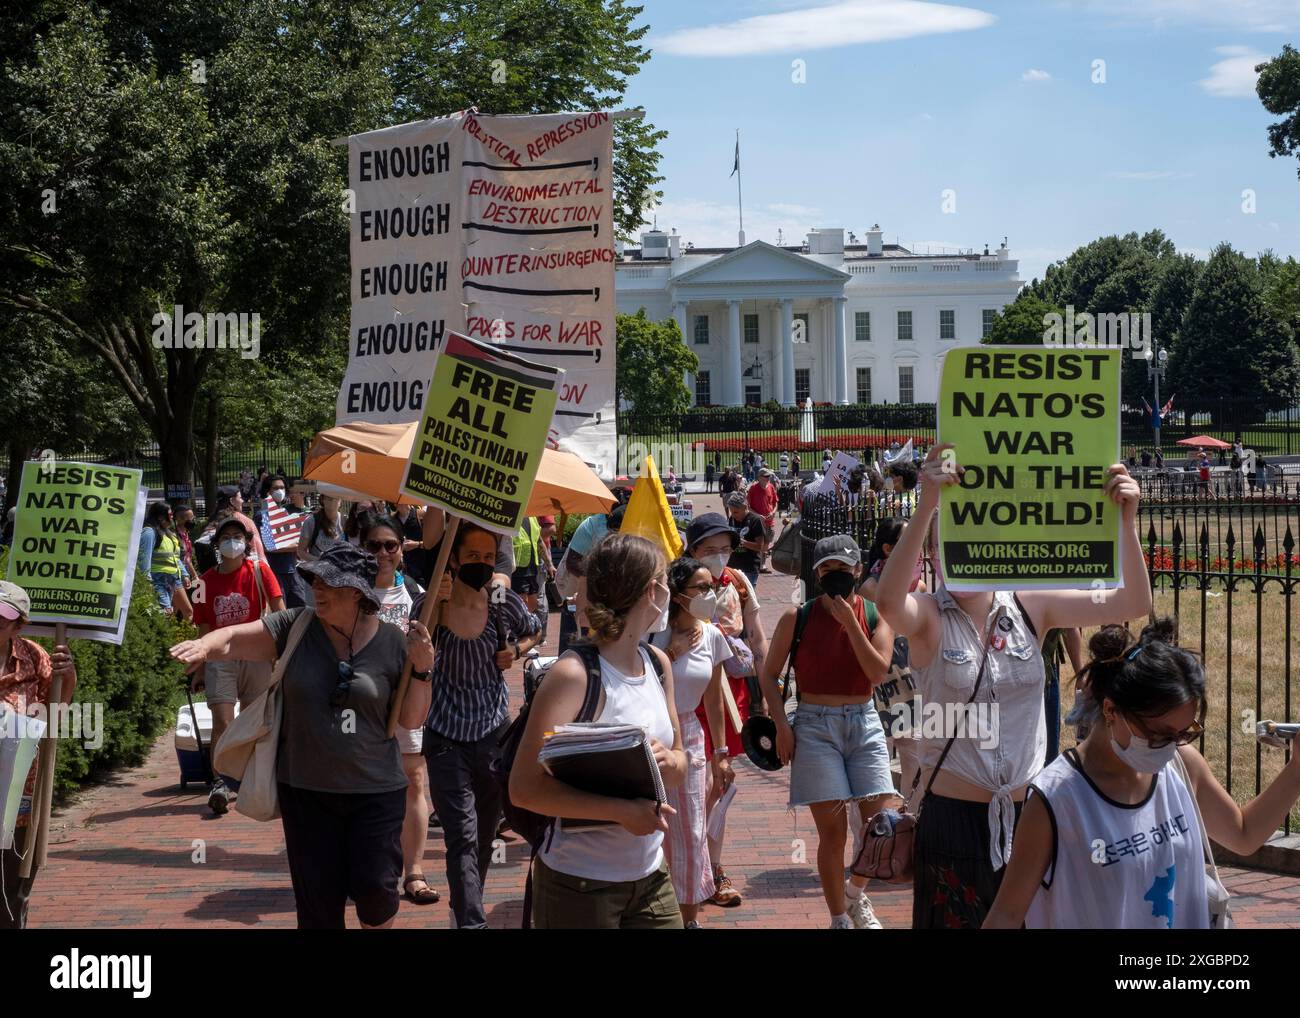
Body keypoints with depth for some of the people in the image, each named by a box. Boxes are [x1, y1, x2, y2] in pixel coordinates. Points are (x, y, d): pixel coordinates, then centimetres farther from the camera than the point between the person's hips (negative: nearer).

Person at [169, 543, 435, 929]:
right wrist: (204, 645, -32)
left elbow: (410, 720, 3)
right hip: (305, 790, 1)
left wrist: (422, 669, -11)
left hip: (375, 791, -1)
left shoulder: (393, 643, -3)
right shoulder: (294, 628, -2)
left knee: (374, 888, -3)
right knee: (318, 897, 7)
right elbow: (232, 640, -11)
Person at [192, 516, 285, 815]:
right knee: (222, 721, -12)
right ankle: (219, 783, -14)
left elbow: (279, 611, -6)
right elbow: (204, 630, 12)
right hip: (220, 658, 1)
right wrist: (200, 669, 13)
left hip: (256, 655, -1)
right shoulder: (207, 580, 6)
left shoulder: (259, 571, 0)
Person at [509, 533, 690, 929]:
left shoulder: (658, 664, 5)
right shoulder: (575, 674, -18)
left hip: (650, 877, 7)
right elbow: (524, 788, -23)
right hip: (579, 885, -7)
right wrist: (623, 811, -28)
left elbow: (680, 769, 12)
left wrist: (668, 760, -11)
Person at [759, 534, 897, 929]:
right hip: (815, 724, -1)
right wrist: (782, 725, -4)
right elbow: (769, 675, 5)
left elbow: (878, 671, -11)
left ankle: (855, 891, 22)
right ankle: (839, 918, 13)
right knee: (833, 831, -2)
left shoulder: (875, 615, 3)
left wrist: (849, 622, -15)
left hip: (863, 722, 2)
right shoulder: (797, 618, 0)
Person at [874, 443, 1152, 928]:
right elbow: (888, 602, -33)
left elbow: (1132, 604, -5)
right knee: (956, 919, 3)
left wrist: (1127, 520, -19)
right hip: (955, 814, -3)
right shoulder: (929, 617, -8)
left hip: (1029, 810, 3)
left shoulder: (1030, 607, 1)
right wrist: (926, 507, -42)